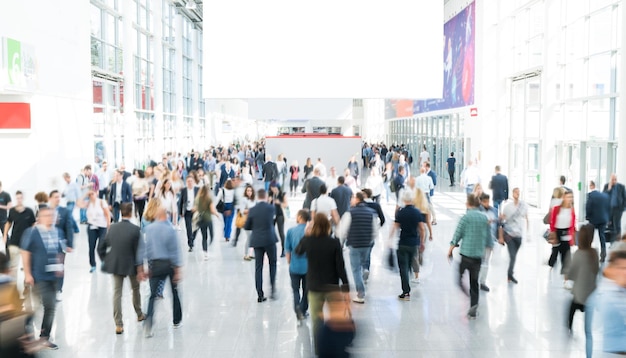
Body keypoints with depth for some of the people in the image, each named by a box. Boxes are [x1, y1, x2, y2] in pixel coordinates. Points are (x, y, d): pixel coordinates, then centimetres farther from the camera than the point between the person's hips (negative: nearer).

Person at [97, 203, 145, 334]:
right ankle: (139, 314, 39)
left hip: (115, 264, 3)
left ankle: (118, 324, 4)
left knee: (117, 292, 6)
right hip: (131, 265, -2)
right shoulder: (135, 229, -16)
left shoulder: (113, 227, -4)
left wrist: (106, 261, 11)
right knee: (135, 288, 21)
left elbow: (101, 247, 0)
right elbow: (137, 250, -14)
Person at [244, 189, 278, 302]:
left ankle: (260, 295, 6)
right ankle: (273, 288, 5)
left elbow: (246, 227, 3)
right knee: (272, 264, 17)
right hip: (270, 240, -1)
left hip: (257, 241, 1)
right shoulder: (271, 208, -7)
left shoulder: (252, 210, -4)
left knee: (258, 267, 6)